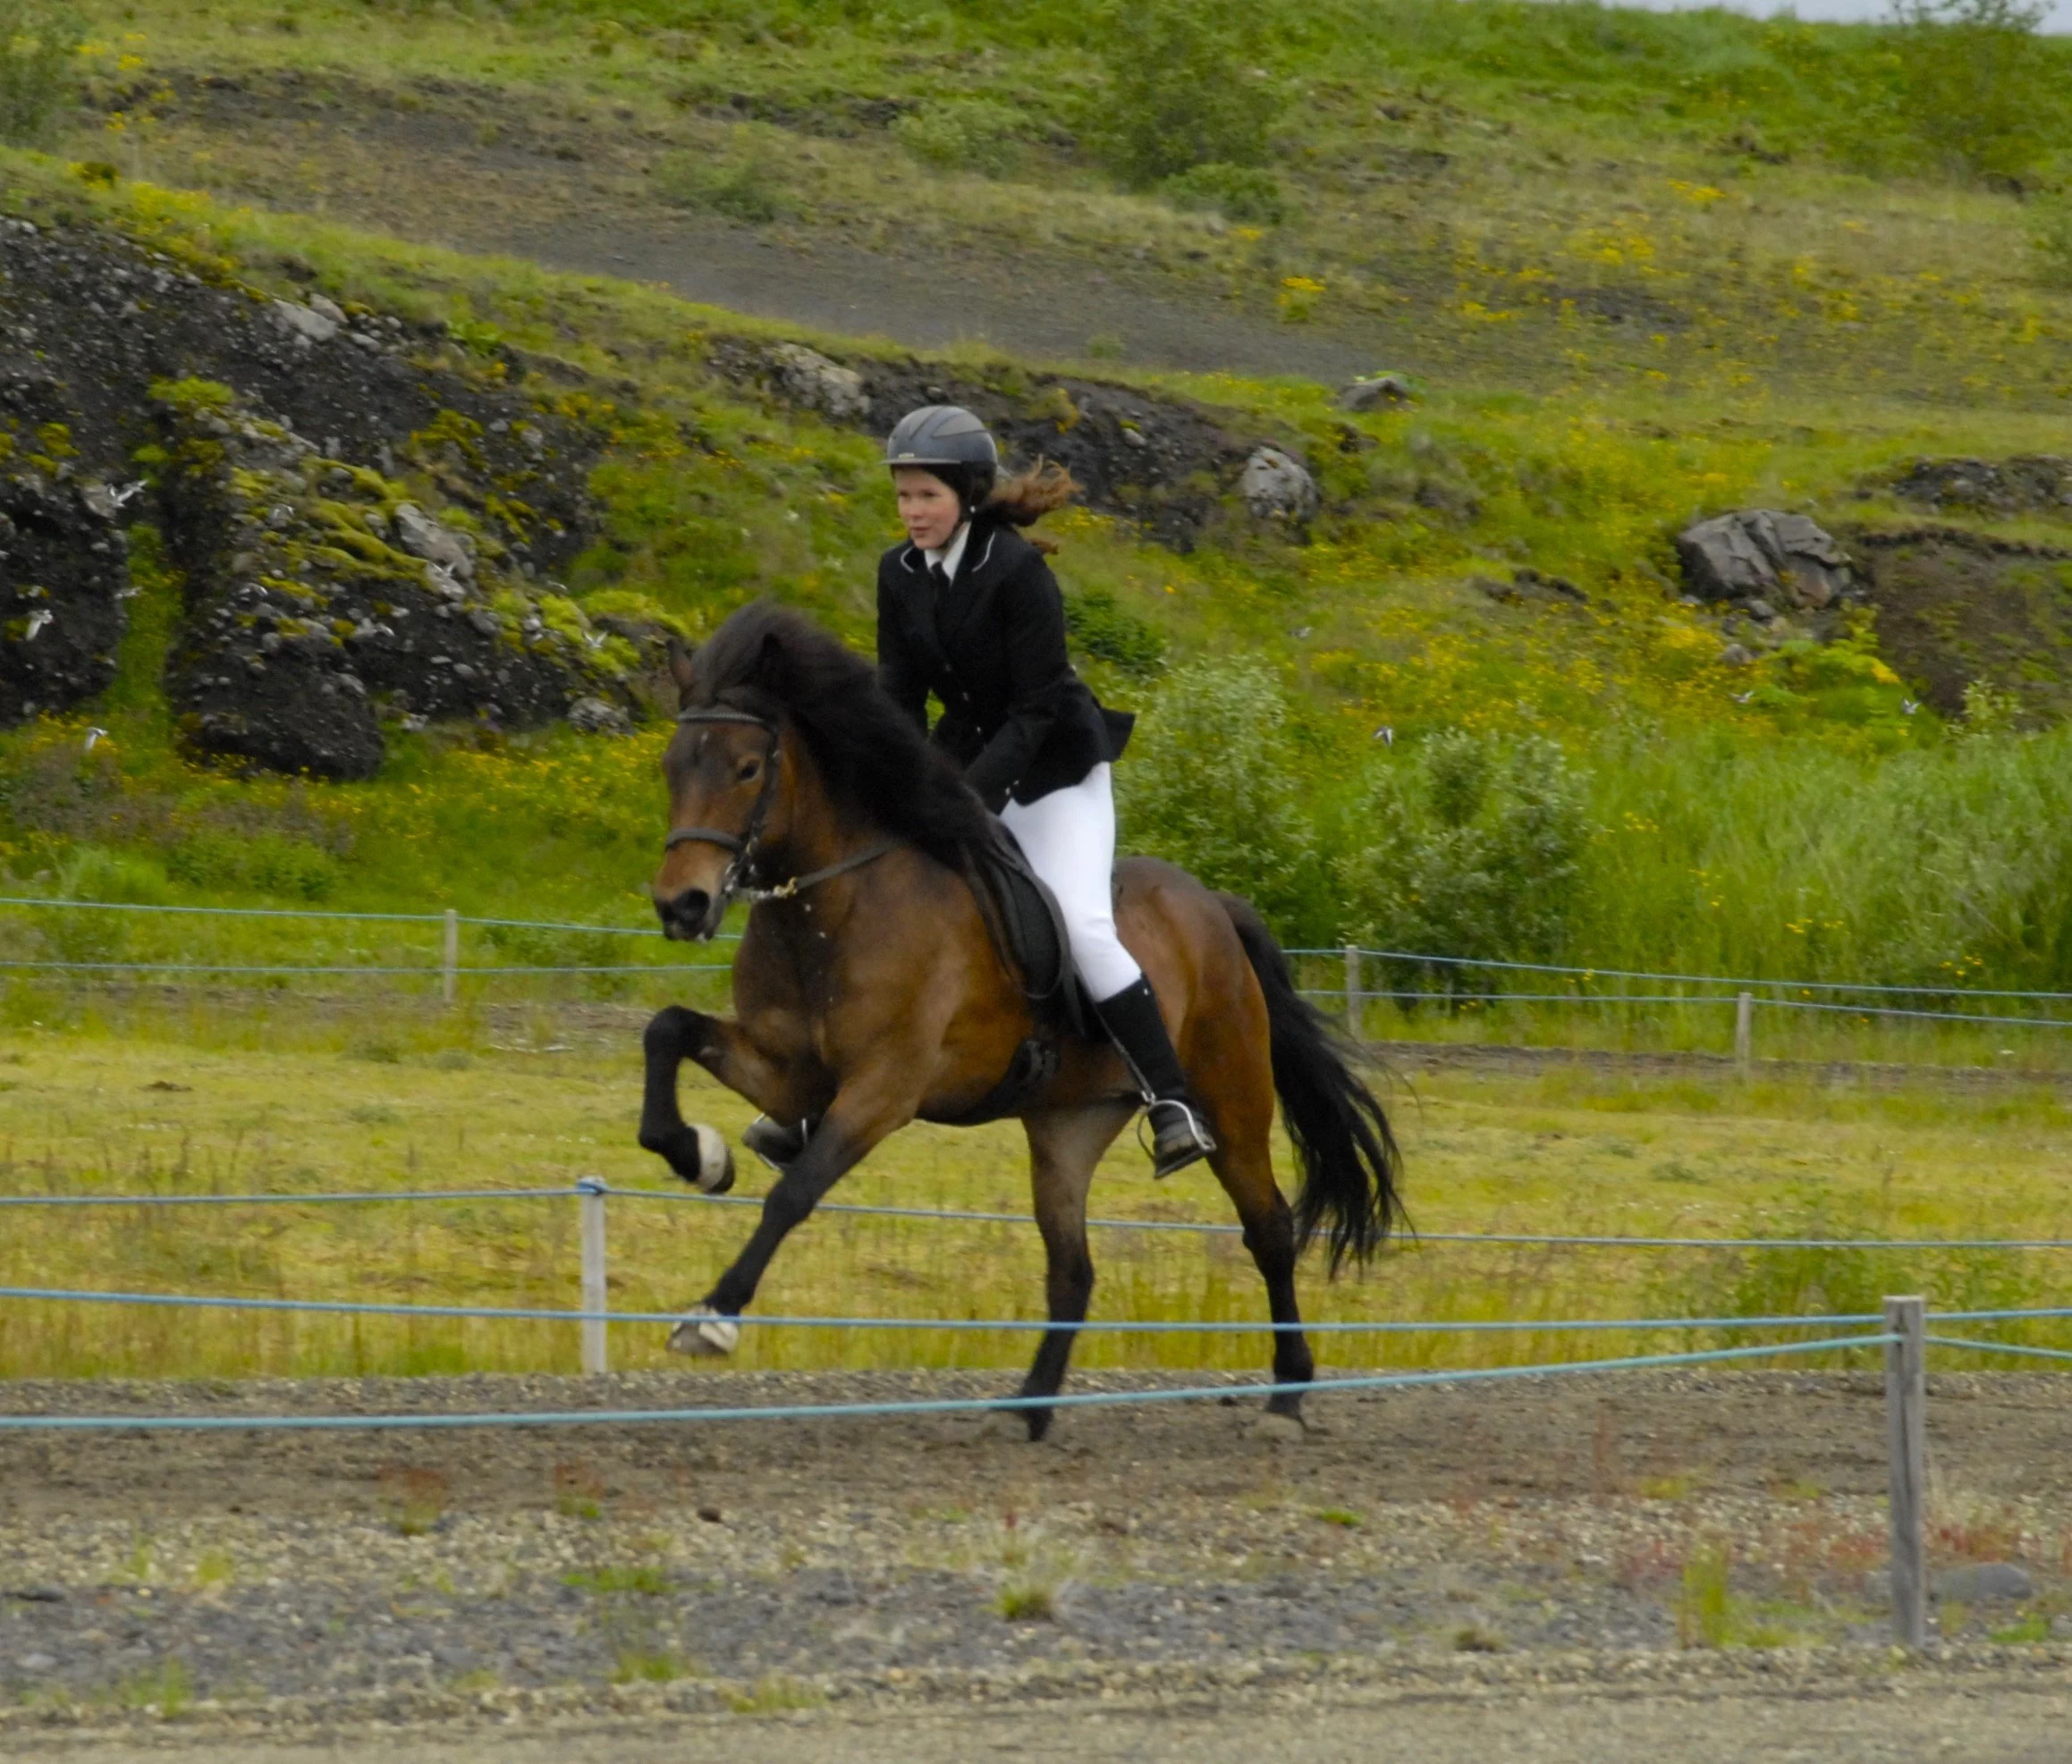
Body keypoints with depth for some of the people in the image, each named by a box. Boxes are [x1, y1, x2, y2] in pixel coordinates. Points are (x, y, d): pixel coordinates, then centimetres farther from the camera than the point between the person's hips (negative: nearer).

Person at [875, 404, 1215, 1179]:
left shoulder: (1018, 571, -22)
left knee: (1083, 924, -22)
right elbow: (899, 696, 0)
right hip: (965, 756, 7)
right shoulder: (900, 575, -3)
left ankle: (1172, 1105, -19)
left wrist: (971, 794, -31)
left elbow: (1035, 710, -23)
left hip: (1054, 769, -7)